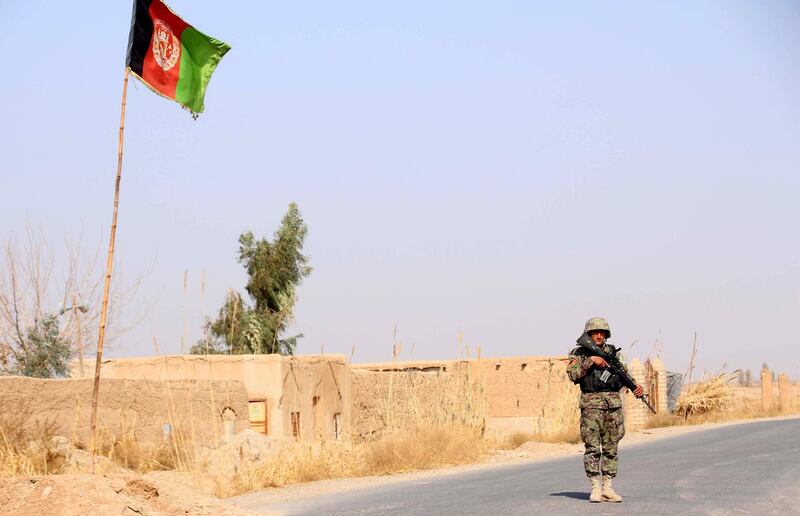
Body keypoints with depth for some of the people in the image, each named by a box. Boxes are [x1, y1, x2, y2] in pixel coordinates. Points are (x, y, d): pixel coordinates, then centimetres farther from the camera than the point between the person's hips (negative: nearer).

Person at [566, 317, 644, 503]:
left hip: (614, 404, 4)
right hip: (591, 405, -4)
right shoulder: (579, 354, 4)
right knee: (592, 448, -6)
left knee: (611, 448, 4)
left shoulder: (612, 352, 14)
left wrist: (635, 387, -5)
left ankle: (607, 488, 8)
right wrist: (591, 360, -15)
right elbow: (573, 375, -9)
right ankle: (596, 488, -2)